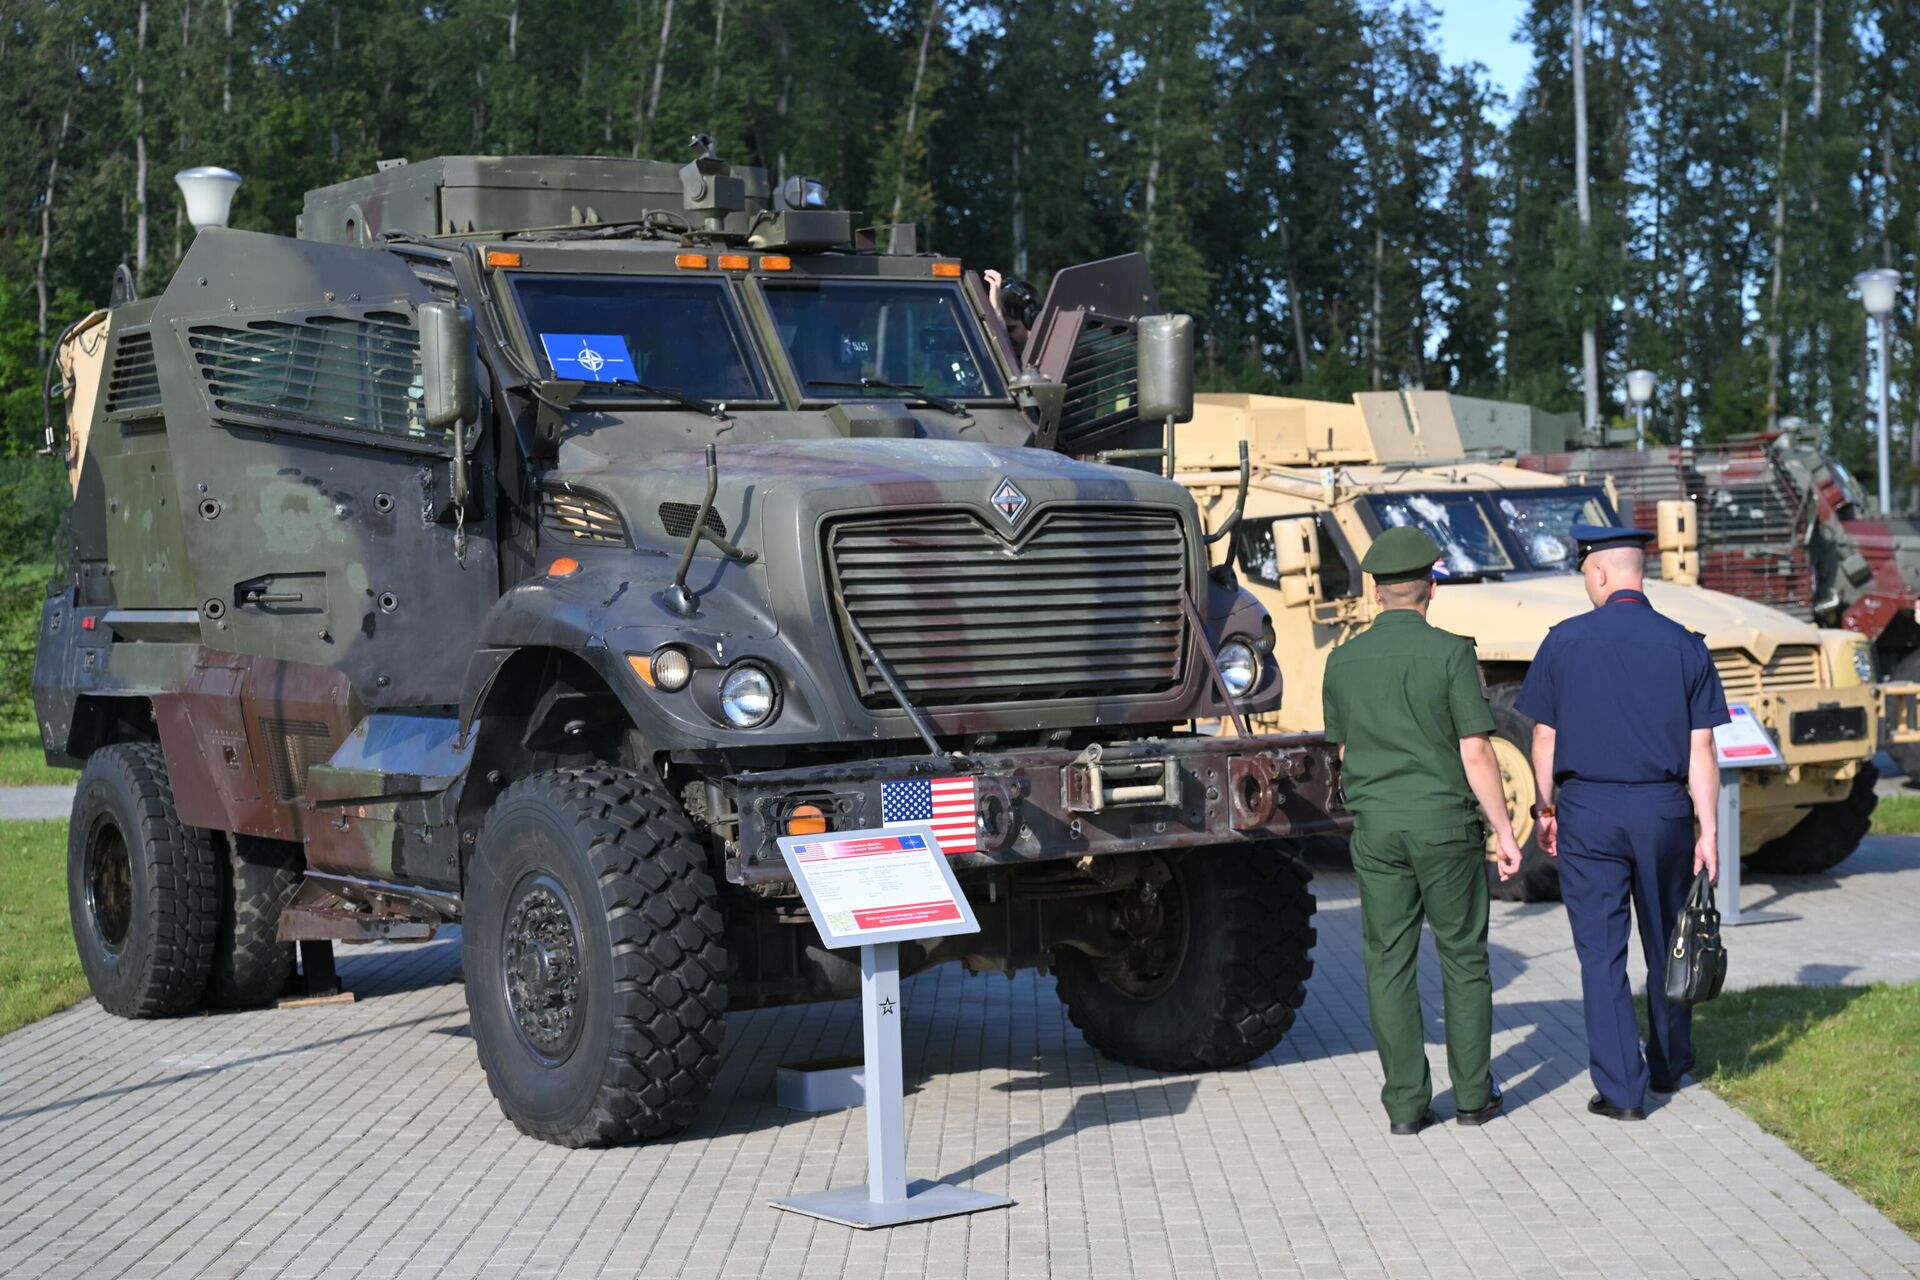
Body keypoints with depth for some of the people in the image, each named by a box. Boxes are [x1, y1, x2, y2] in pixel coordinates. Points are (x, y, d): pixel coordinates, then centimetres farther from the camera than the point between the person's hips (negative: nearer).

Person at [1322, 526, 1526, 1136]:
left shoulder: (1343, 660, 3)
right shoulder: (1450, 652, -9)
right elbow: (1475, 751, -12)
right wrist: (1504, 828, -4)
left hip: (1375, 828, 3)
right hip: (1445, 822, -3)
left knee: (1390, 962, 6)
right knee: (1463, 958, 9)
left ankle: (1405, 1102, 7)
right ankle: (1473, 1093, 14)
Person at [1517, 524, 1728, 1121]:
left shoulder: (1565, 641, -3)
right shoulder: (1684, 646, 0)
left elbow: (1544, 737, 1)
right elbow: (1701, 750, -2)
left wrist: (1545, 809, 13)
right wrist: (1707, 830, 1)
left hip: (1587, 813, -2)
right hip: (1664, 810, 2)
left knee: (1601, 952, 2)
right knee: (1666, 943, 18)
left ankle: (1621, 1089, 0)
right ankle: (1668, 1066, 32)